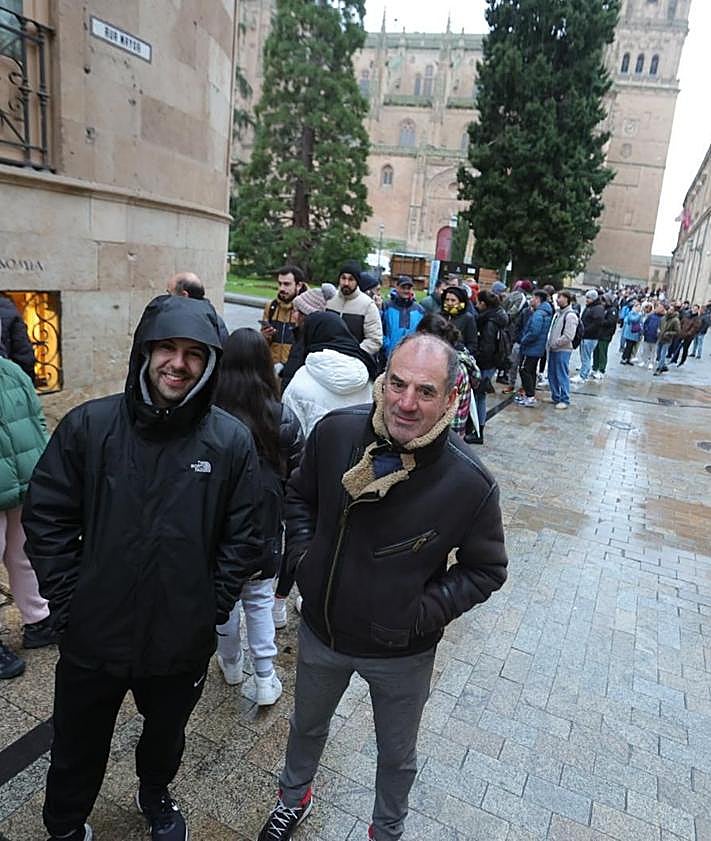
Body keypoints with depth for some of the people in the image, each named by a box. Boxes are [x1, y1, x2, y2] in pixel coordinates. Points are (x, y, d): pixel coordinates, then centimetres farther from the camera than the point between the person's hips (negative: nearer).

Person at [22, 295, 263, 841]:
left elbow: (243, 536, -6)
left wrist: (213, 607, -7)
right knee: (78, 750, 23)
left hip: (183, 642, 1)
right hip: (92, 637, 0)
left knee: (166, 735, 28)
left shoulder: (232, 440, -13)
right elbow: (46, 517, -6)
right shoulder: (88, 425, -12)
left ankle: (155, 794, 61)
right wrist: (67, 600, -7)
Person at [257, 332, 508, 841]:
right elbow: (300, 497, 0)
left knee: (397, 755, 26)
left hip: (401, 654, -2)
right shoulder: (336, 432, -20)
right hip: (321, 631, 3)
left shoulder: (471, 484, -26)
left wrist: (423, 612, -19)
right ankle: (294, 799, 64)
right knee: (307, 726, 31)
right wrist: (303, 557, -10)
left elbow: (486, 570, -10)